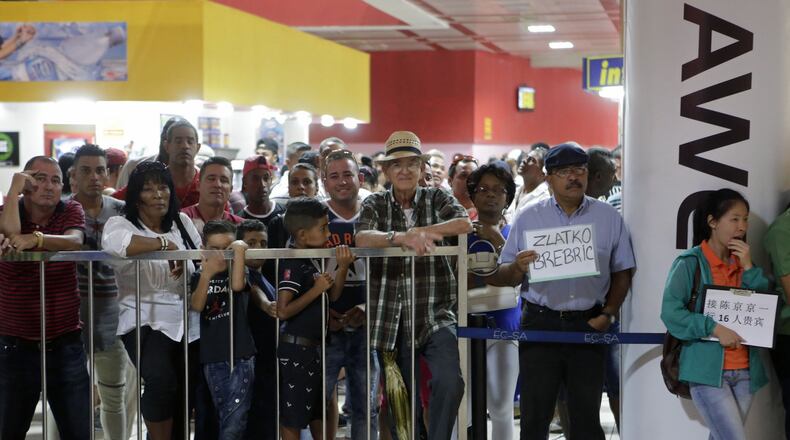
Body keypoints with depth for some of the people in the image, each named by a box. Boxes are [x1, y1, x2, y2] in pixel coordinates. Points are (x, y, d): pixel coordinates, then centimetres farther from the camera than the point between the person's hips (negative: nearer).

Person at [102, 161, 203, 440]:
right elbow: (113, 242, -30)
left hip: (186, 324, 5)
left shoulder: (182, 222, 11)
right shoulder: (121, 224, -6)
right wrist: (165, 244, -23)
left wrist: (184, 262, -3)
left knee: (183, 398, 9)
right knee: (161, 382, -28)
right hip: (145, 323, -5)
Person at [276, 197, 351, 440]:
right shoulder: (292, 265, -19)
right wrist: (316, 289, -21)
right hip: (296, 349, -10)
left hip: (313, 347, 10)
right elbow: (283, 311, -26)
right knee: (293, 416, 0)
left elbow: (332, 297, 12)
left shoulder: (312, 262, 10)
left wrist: (342, 268, -2)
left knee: (317, 412, 19)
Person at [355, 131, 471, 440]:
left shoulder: (436, 199, 7)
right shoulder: (375, 204, 7)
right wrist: (401, 237, -30)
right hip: (391, 317, 1)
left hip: (435, 313, -1)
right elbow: (361, 237, -13)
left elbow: (464, 223, -12)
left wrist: (419, 232, -18)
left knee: (449, 381, -21)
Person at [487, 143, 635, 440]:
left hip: (588, 326, 1)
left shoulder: (609, 218, 6)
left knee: (587, 414, 8)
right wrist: (518, 268, -18)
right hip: (540, 323, 0)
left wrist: (607, 314, -4)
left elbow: (622, 273, 9)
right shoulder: (528, 217, 5)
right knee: (535, 413, 3)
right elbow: (503, 276, 4)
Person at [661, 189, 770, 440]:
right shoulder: (690, 262, -6)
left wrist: (749, 268, -4)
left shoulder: (742, 262, 14)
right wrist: (714, 328, -21)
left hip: (744, 371, 6)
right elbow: (670, 312, -13)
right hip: (707, 371, -6)